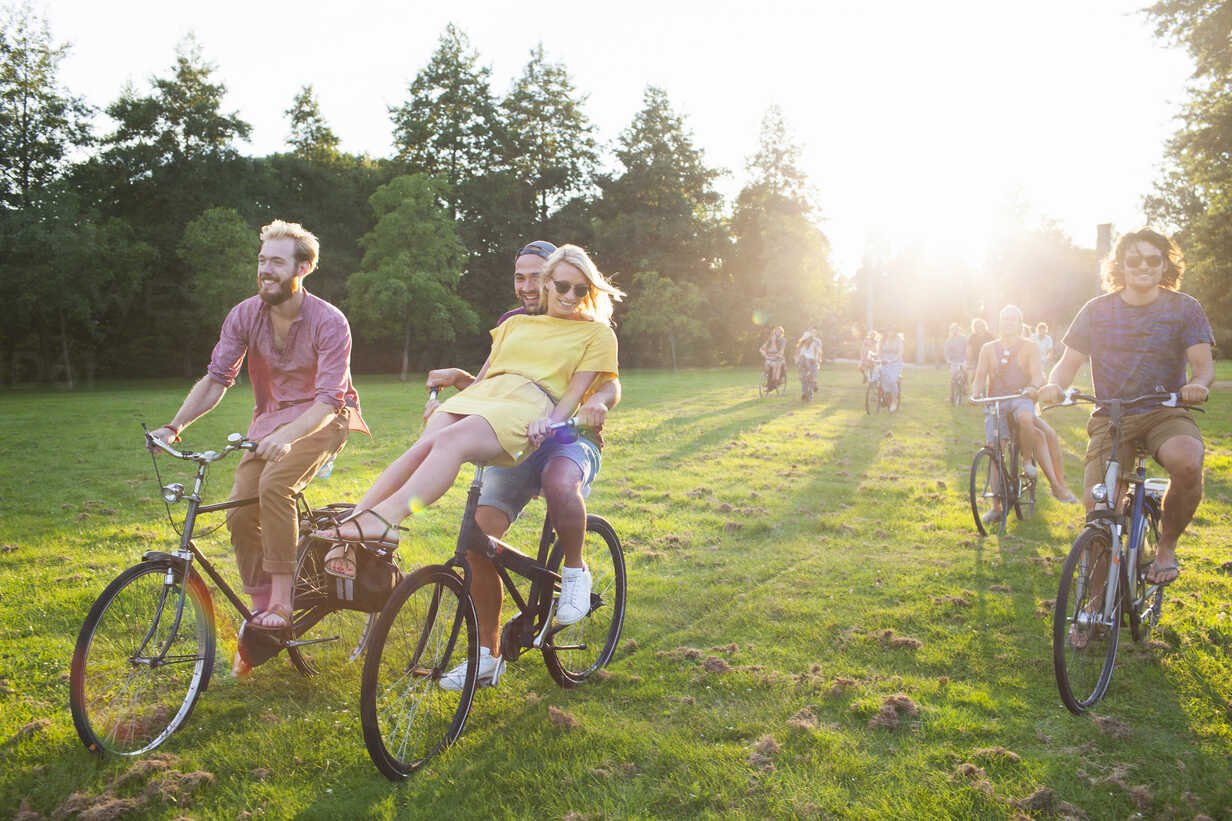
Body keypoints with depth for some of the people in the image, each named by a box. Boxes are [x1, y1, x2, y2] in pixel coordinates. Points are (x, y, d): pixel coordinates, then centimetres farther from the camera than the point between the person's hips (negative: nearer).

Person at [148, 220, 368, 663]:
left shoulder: (329, 322, -20)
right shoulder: (244, 316, -6)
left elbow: (327, 400, -26)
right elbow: (215, 379, -7)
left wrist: (285, 438, -44)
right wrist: (174, 425, -22)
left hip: (322, 418, -5)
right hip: (271, 417, 5)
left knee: (274, 483, -31)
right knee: (240, 513, -9)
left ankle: (282, 603, -21)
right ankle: (259, 615, 8)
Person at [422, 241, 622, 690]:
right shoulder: (510, 324, 14)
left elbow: (610, 383, -9)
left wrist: (597, 401, -34)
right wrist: (457, 379, -7)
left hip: (570, 438, -4)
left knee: (561, 485, -41)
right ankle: (488, 655, -2)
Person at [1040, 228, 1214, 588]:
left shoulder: (1184, 308, 3)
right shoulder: (1097, 311, 5)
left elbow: (1203, 362, -4)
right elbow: (1069, 363, 3)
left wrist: (1199, 383, -29)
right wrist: (1054, 385, -20)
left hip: (1166, 413, 0)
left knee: (1187, 463, -36)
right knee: (1098, 506, -20)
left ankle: (1166, 546, -8)